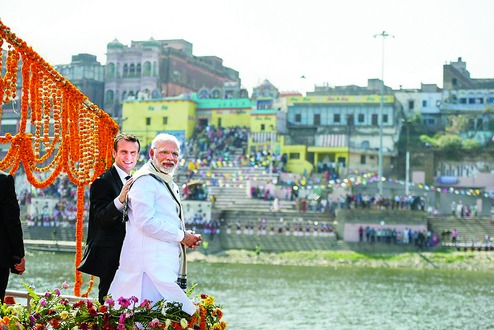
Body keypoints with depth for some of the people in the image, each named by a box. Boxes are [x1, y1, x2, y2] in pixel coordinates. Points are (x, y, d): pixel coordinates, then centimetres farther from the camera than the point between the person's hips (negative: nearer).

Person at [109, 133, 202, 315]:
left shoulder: (169, 184, 24)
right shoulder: (145, 180, -8)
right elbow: (146, 222, -18)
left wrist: (188, 235, 12)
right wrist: (182, 236, -10)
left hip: (167, 263, 10)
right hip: (151, 264, -10)